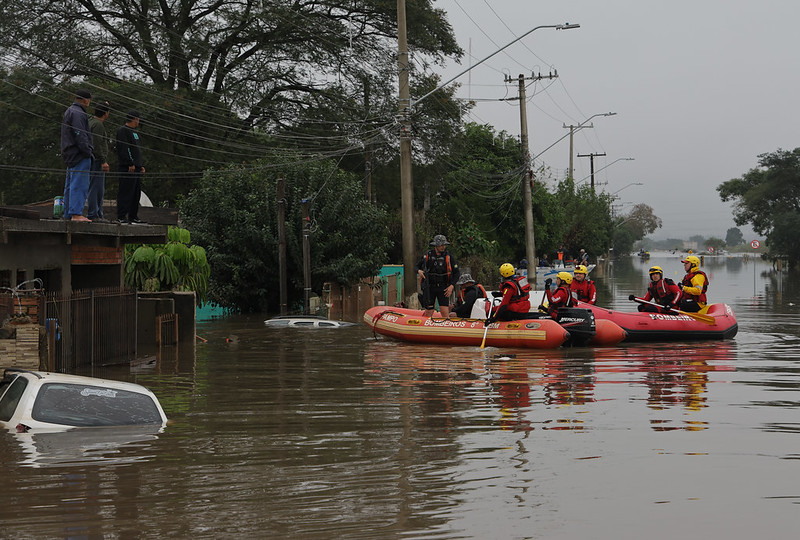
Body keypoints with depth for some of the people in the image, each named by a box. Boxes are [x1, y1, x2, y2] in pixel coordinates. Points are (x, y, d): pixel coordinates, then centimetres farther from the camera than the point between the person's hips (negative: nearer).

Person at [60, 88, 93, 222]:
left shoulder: (69, 111, 22)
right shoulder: (77, 113, -12)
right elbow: (80, 135, -20)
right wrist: (88, 151, -17)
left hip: (70, 155, 11)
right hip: (79, 155, -11)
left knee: (70, 185, 11)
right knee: (79, 185, -12)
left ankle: (68, 214, 13)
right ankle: (76, 213, -17)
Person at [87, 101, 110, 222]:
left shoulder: (91, 122, 16)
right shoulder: (98, 124, -14)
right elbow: (97, 145, -21)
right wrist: (103, 161, -22)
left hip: (95, 161, 11)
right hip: (96, 161, -11)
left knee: (100, 190, 14)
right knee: (96, 188, -11)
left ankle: (99, 214, 16)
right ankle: (93, 215, -12)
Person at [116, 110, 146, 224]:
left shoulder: (135, 132, 24)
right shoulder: (122, 130, -6)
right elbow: (123, 149, -16)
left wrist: (141, 165, 20)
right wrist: (130, 164, -21)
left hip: (136, 167, 10)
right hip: (127, 167, -10)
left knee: (136, 193, 9)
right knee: (126, 192, -11)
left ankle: (133, 216, 14)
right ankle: (121, 216, -12)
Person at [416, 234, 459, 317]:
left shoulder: (448, 256, 0)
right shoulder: (428, 255, 1)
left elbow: (457, 273, 5)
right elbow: (417, 266, 15)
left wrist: (452, 286, -7)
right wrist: (419, 271, -9)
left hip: (443, 288, -1)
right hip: (429, 287, 1)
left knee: (445, 313, -10)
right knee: (428, 312, 2)